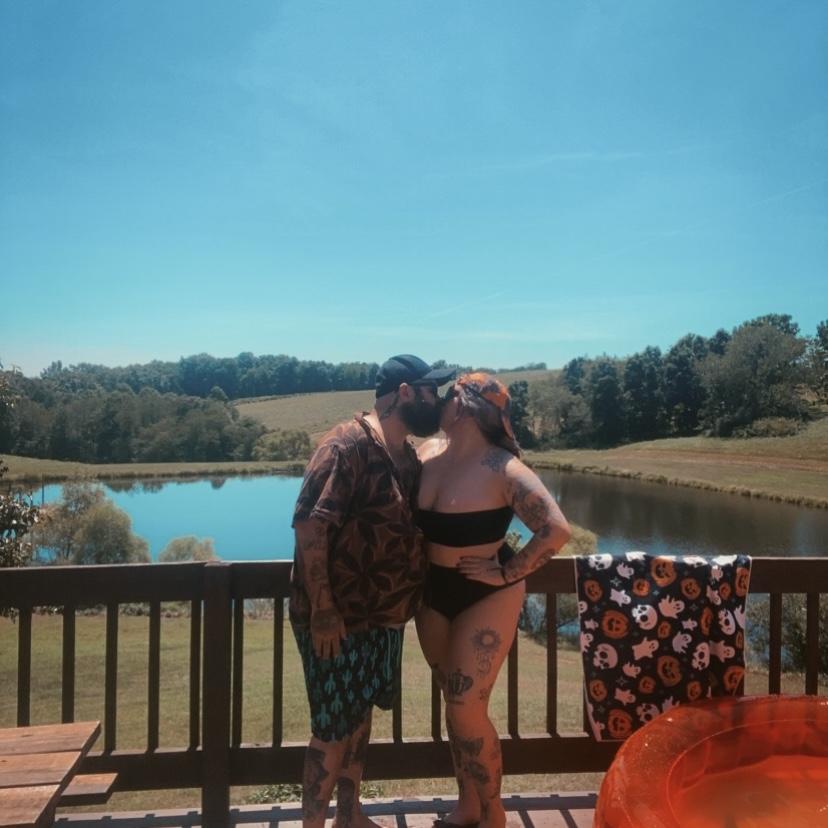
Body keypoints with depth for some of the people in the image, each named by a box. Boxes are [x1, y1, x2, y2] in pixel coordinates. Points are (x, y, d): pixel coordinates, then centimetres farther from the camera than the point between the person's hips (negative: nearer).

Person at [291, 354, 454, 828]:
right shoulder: (347, 445, -19)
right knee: (334, 726, 4)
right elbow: (309, 524, -22)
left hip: (383, 612, 8)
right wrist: (322, 608, -24)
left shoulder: (409, 455, 7)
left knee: (361, 713, 20)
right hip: (338, 616, -8)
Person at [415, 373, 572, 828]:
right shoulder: (428, 452, -4)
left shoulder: (502, 469, -21)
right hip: (433, 594, 6)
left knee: (467, 709, -4)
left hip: (486, 597, -6)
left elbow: (557, 529, -26)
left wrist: (507, 574, -19)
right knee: (455, 704, 17)